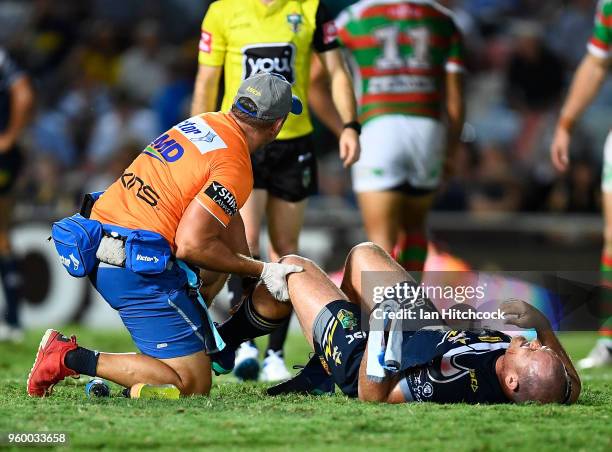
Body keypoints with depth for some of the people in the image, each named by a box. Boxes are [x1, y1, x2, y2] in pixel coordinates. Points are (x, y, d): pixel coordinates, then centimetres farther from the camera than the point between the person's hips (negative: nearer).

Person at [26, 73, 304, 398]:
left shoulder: (205, 122, 13)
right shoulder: (235, 167, -14)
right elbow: (191, 244, -20)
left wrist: (250, 280, 25)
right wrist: (261, 271, -9)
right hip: (138, 269, -9)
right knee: (194, 385, -5)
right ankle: (74, 359, -10)